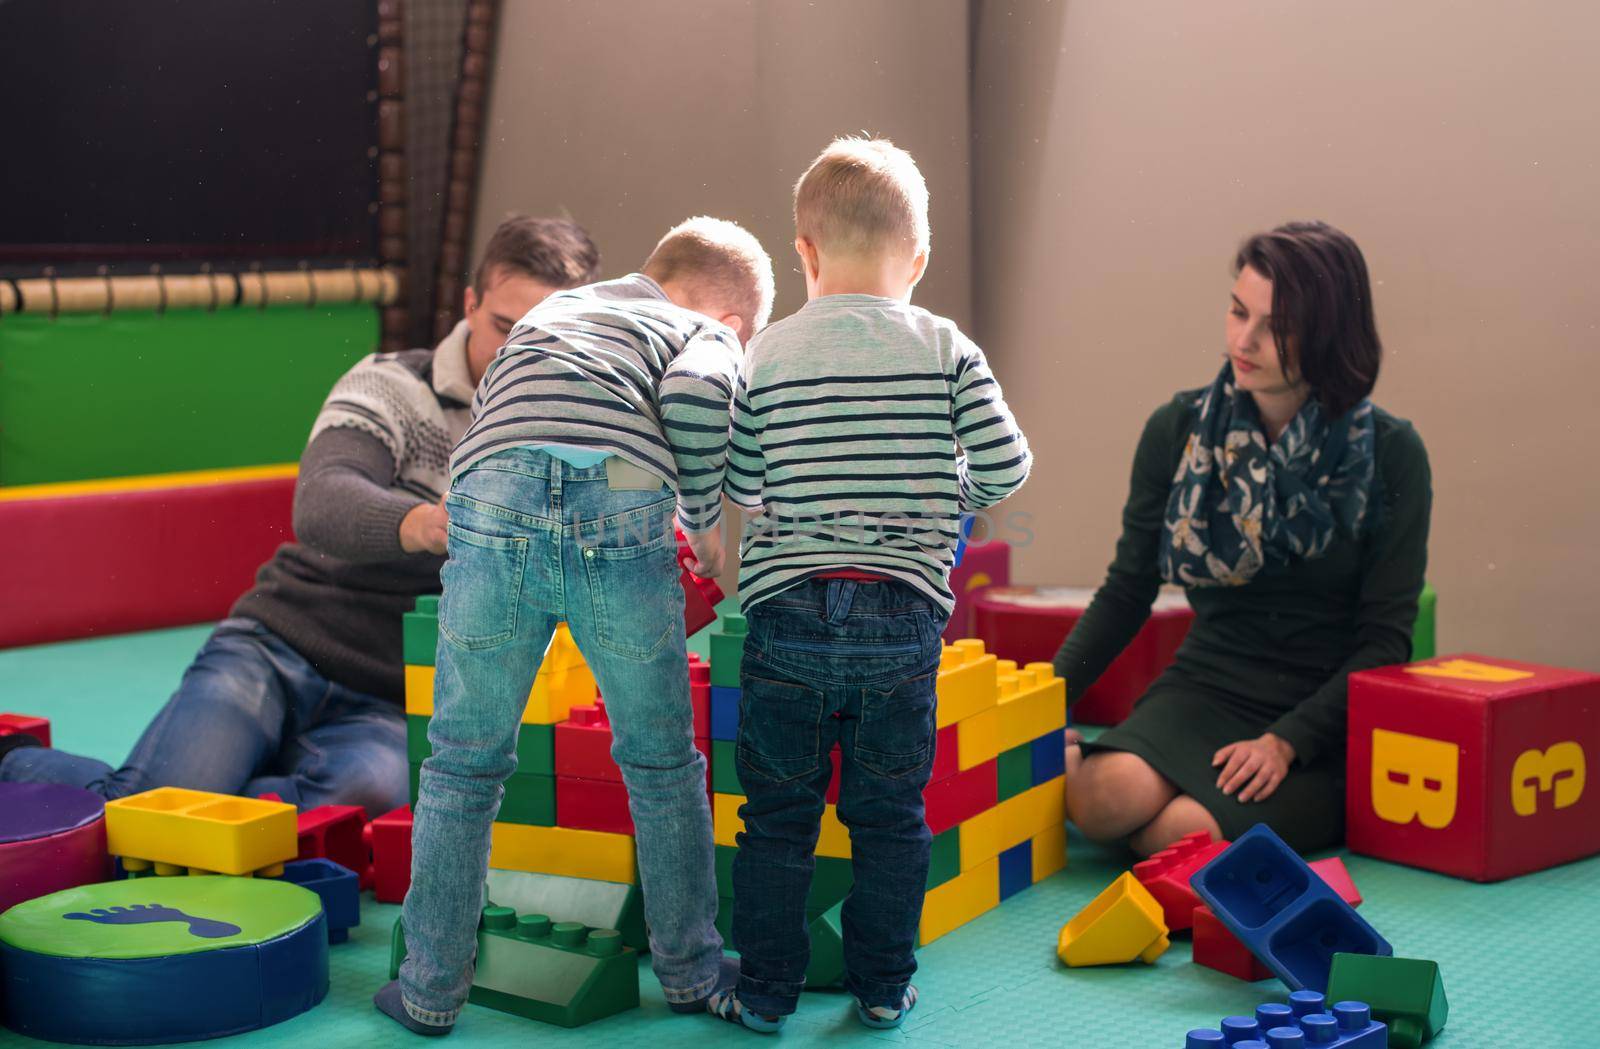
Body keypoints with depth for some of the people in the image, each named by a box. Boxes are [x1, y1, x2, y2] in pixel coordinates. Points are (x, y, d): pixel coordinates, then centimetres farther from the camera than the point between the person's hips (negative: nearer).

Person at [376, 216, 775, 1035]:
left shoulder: (554, 310, 38)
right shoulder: (708, 336, 23)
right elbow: (695, 393, -1)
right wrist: (703, 521, 12)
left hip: (494, 508, 3)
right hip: (622, 519, -2)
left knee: (463, 766, 16)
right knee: (661, 766, 17)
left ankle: (431, 991, 21)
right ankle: (690, 973, 29)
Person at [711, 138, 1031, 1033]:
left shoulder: (768, 353, 1)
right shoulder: (946, 348, 0)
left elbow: (742, 485, 5)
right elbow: (1005, 464, -2)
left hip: (790, 611, 0)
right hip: (905, 613, 0)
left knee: (779, 813, 10)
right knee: (890, 815, 12)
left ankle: (767, 989, 16)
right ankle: (884, 986, 20)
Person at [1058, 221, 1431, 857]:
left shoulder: (1389, 453, -6)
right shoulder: (1178, 429, 2)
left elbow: (1386, 637, -5)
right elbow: (1127, 590, 9)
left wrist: (1287, 740, -19)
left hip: (1326, 716, -1)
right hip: (1205, 690, 2)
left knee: (1182, 832, -29)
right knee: (1113, 797, -32)